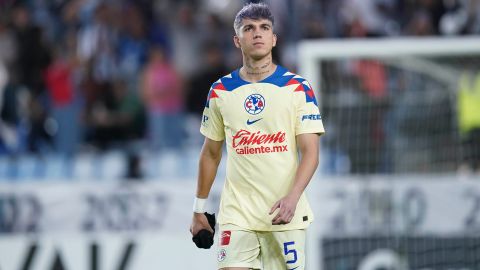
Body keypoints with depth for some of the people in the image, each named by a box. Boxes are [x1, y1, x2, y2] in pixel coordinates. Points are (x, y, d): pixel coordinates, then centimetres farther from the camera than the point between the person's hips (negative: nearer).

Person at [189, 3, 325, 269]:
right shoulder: (220, 91, 6)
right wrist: (199, 209, 16)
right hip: (236, 214, 1)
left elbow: (310, 153, -6)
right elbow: (211, 153, 16)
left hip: (285, 214, -1)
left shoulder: (298, 88, -1)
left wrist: (292, 197, -21)